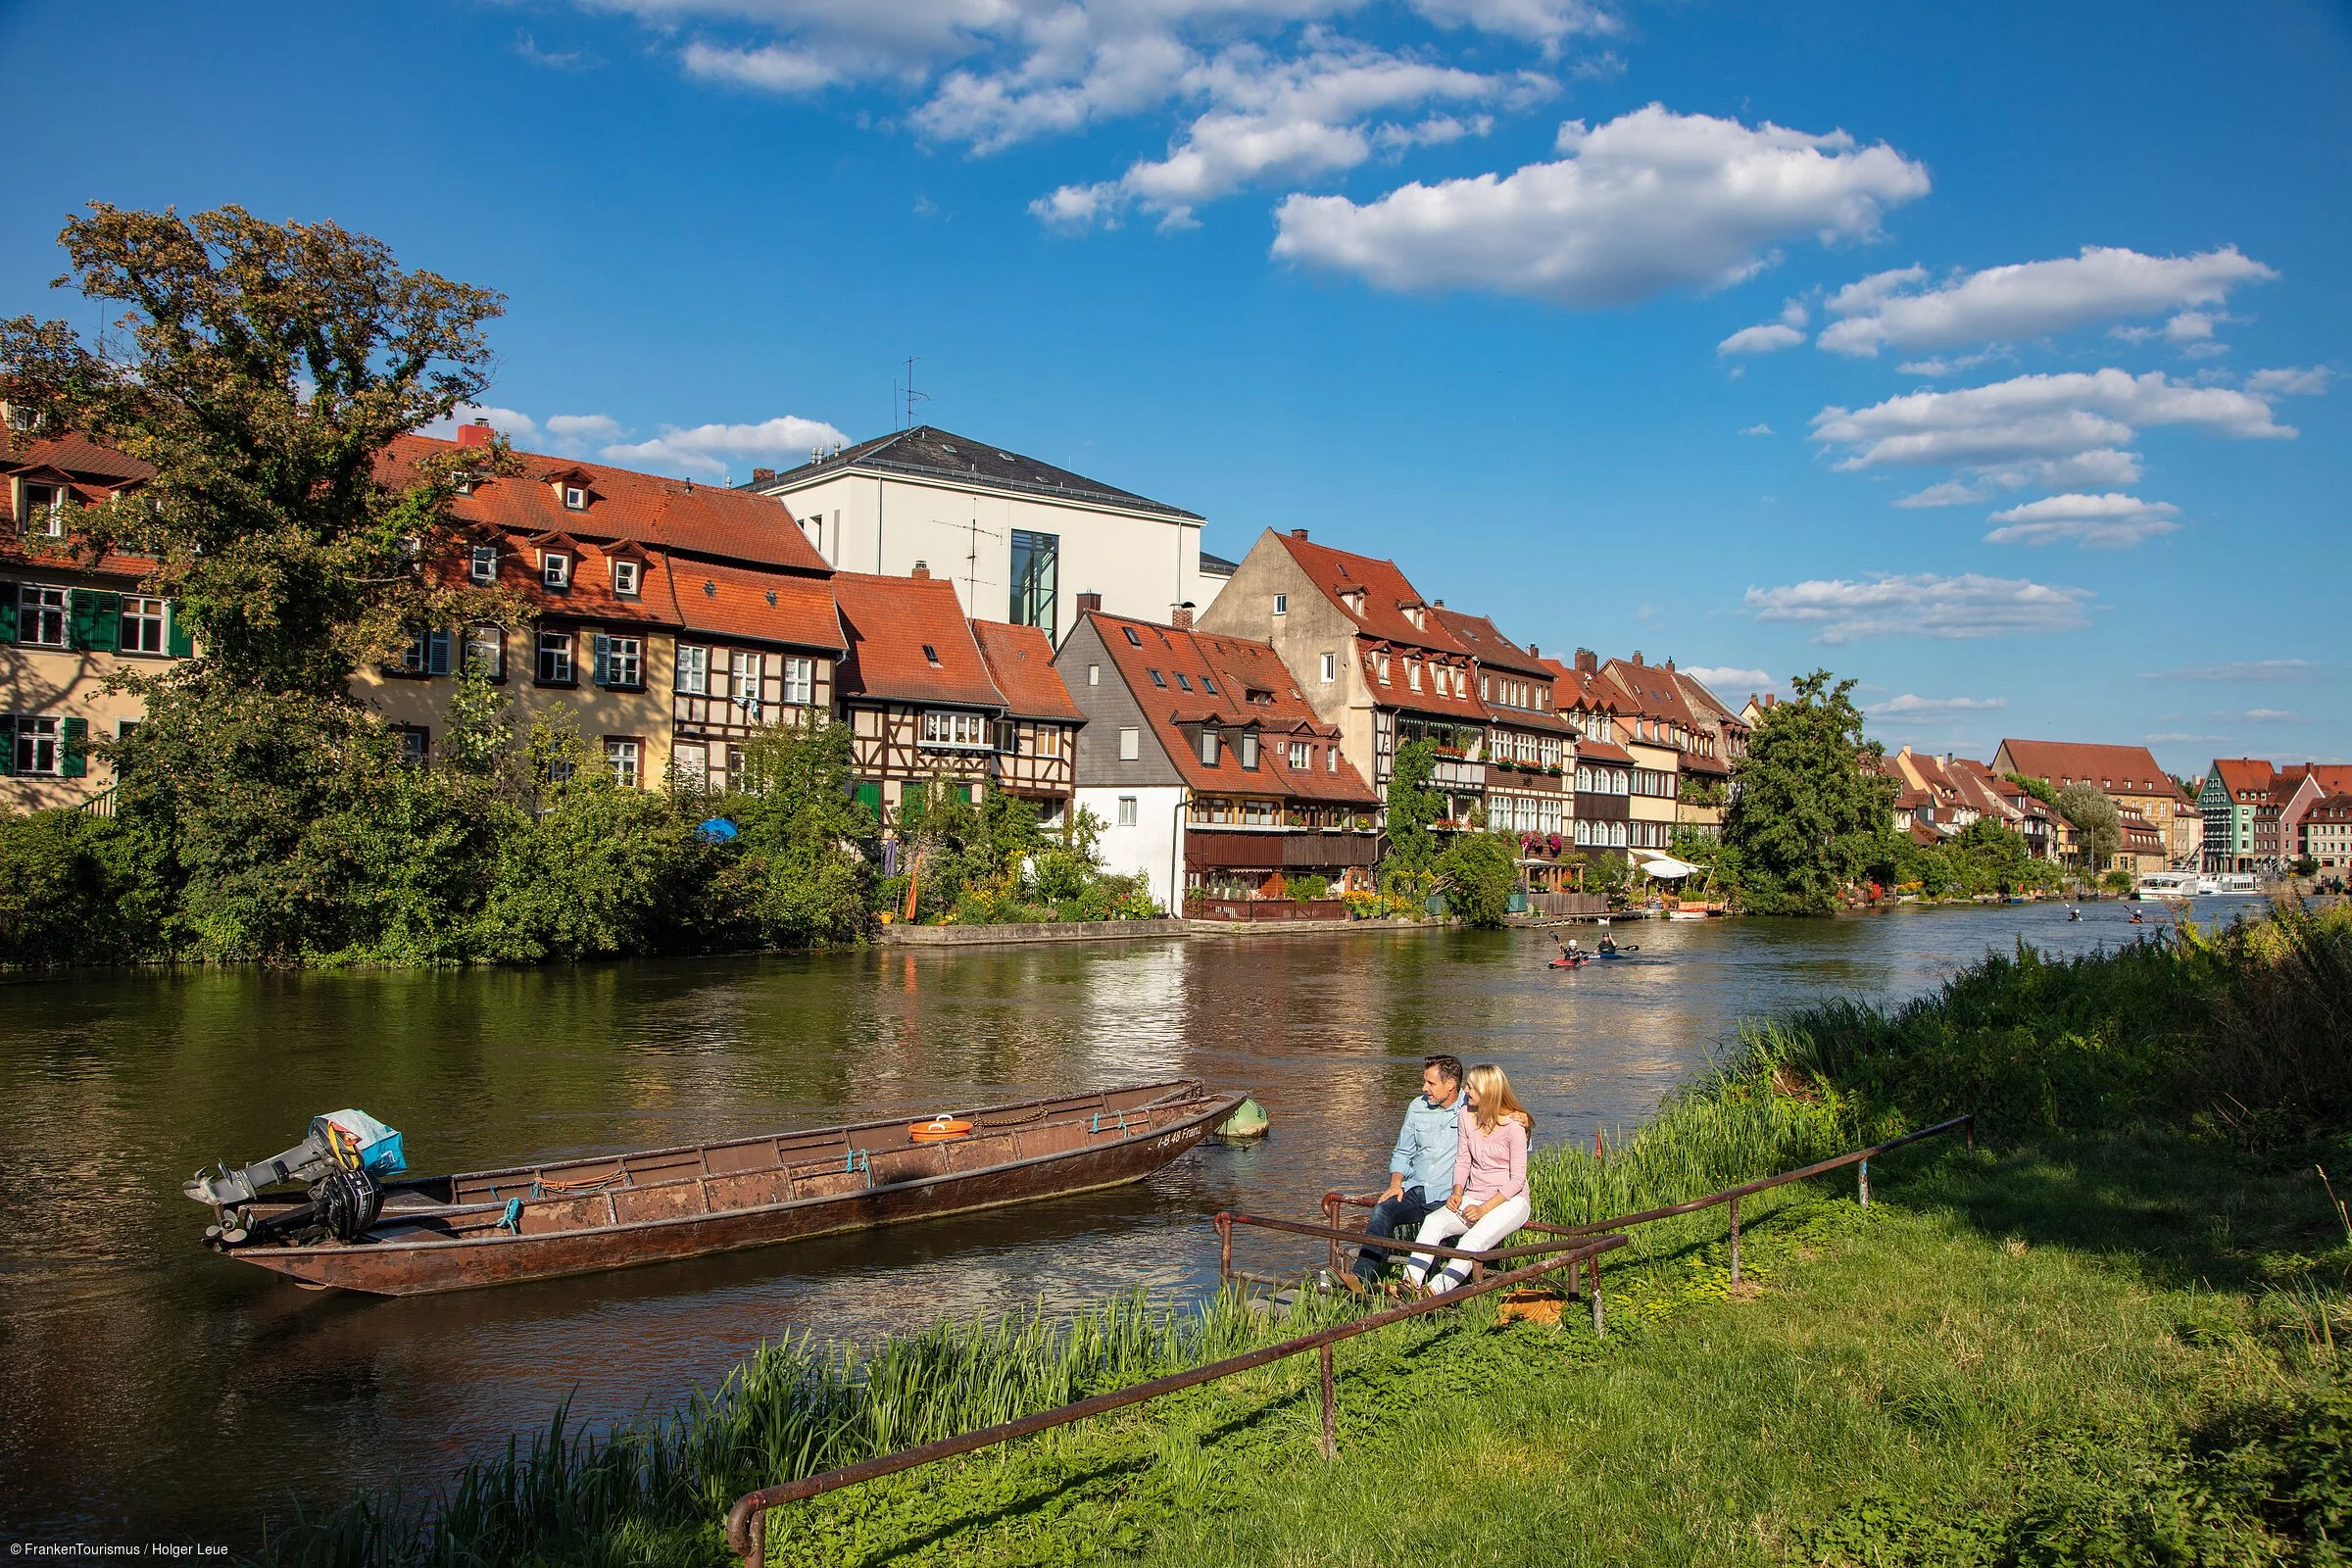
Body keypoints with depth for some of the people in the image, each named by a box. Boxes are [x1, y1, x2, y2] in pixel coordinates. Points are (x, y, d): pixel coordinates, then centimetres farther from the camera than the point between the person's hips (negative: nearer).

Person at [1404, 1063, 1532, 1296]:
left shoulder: (1514, 1125, -11)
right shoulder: (1467, 1115, 7)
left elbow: (1517, 1180, -12)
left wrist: (1484, 1209, -20)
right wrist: (1457, 1192, -6)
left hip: (1510, 1201, -5)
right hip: (1473, 1198, 5)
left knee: (1475, 1239, -34)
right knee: (1433, 1222, -24)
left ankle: (1436, 1291, -49)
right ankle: (1410, 1283, -39)